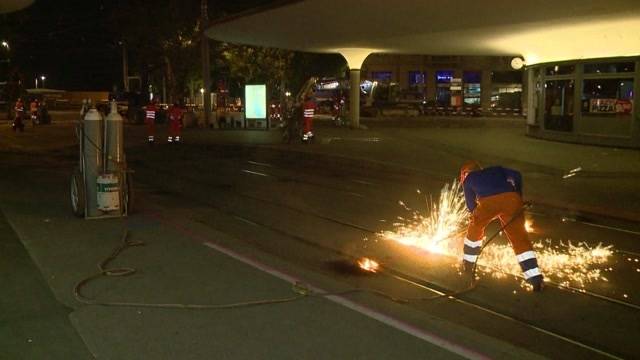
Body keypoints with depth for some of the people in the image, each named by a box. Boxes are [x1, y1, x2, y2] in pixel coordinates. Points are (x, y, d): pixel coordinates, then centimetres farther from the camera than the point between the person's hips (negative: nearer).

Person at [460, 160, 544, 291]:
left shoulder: (468, 180, 32)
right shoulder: (496, 169, 37)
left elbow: (471, 206, 29)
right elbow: (516, 175, 21)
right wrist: (518, 195, 29)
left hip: (488, 201, -1)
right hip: (511, 197, 2)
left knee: (475, 229, 26)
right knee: (520, 238, 2)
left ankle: (468, 263, 38)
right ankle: (535, 278, -7)